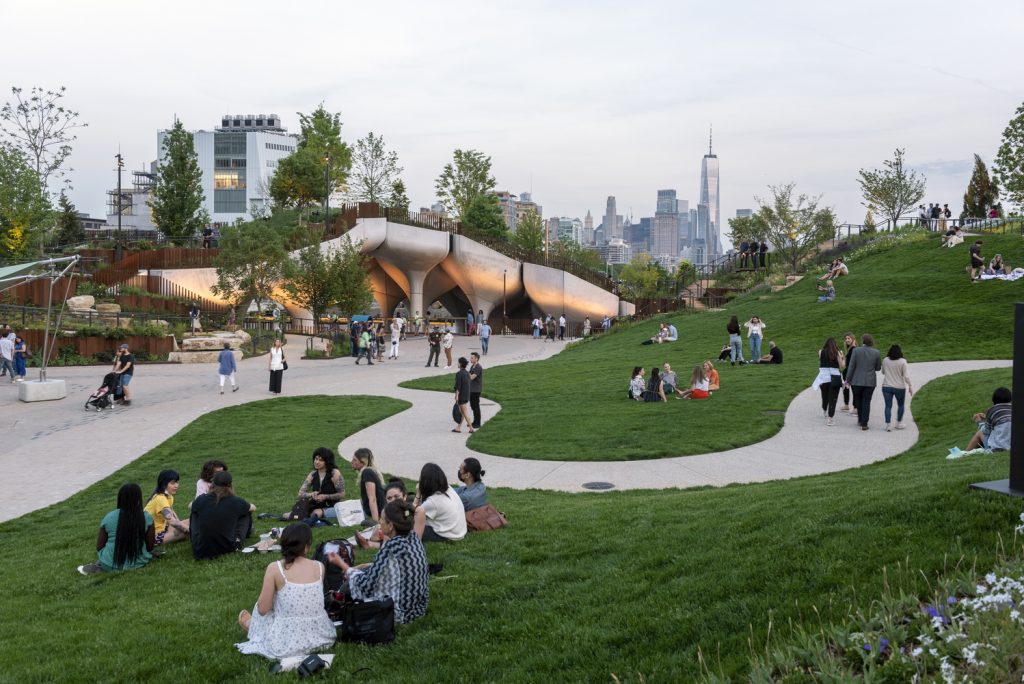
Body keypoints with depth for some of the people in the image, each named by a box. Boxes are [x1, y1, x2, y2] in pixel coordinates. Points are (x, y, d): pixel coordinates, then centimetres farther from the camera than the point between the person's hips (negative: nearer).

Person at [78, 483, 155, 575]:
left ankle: (99, 567, 8)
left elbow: (99, 547, -2)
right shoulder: (147, 518, -11)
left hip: (111, 565, 3)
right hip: (138, 563, -3)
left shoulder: (109, 517, -8)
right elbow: (150, 547, -5)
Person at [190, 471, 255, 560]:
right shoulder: (236, 501, -9)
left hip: (200, 552, 1)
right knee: (246, 513, 16)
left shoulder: (202, 499, -6)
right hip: (226, 548, -1)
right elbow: (253, 508, 14)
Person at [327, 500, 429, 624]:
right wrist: (363, 567, 11)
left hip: (399, 613, -7)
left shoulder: (390, 548, -25)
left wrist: (342, 565, -5)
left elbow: (367, 585, -17)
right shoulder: (413, 537, -3)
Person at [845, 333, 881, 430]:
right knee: (866, 402, 6)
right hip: (870, 382, 1)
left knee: (858, 401, 17)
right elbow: (878, 368, 5)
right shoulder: (876, 353, -4)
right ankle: (864, 424, 3)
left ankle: (860, 420, 29)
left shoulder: (856, 350, -10)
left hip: (857, 381, -1)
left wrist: (848, 380, -2)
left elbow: (851, 366, -10)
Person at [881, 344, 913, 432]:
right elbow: (906, 375, -10)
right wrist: (910, 386, -2)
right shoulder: (902, 361, -11)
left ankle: (888, 425, -3)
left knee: (888, 406, 3)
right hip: (899, 387, -2)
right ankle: (899, 423, 24)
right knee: (900, 405, 17)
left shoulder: (885, 360, -3)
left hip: (886, 386, 2)